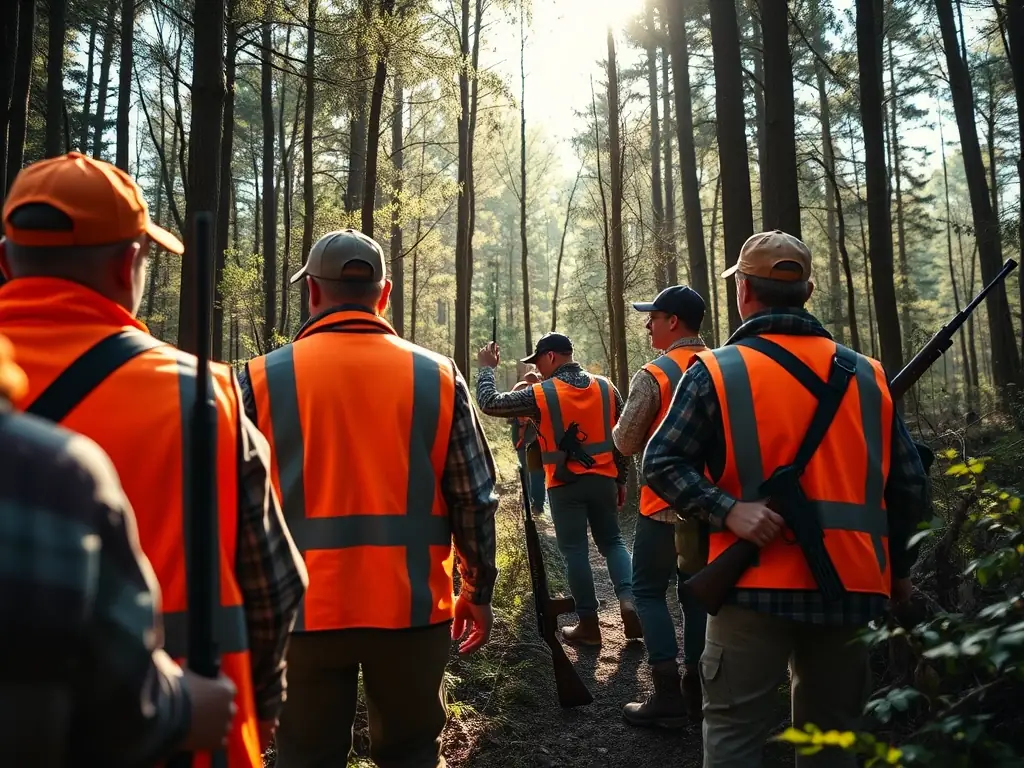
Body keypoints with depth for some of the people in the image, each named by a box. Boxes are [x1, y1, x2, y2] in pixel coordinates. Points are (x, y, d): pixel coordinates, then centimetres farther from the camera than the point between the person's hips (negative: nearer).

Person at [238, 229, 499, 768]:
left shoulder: (262, 378, -4)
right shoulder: (437, 376, -2)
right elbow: (474, 500, -1)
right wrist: (477, 590, 12)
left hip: (303, 610, 0)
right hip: (411, 606, 1)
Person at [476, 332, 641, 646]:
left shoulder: (540, 394, -10)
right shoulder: (607, 388, 3)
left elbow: (489, 403, -3)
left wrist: (486, 368, 11)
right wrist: (620, 480, 15)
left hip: (564, 485, -4)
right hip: (603, 479, 4)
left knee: (575, 551, 5)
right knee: (612, 541, 18)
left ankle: (589, 624, 11)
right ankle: (628, 600, -1)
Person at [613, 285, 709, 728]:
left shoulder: (654, 375, -14)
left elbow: (625, 443, -11)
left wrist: (634, 435, 9)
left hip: (666, 501, -6)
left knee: (649, 590, 4)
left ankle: (668, 697, 3)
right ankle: (697, 688, 22)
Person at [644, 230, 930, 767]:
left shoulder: (716, 372, -5)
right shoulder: (869, 376, 7)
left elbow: (661, 463, -12)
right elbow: (911, 486, 10)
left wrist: (728, 509, -16)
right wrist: (898, 569, 20)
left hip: (757, 585, -4)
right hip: (853, 586, 5)